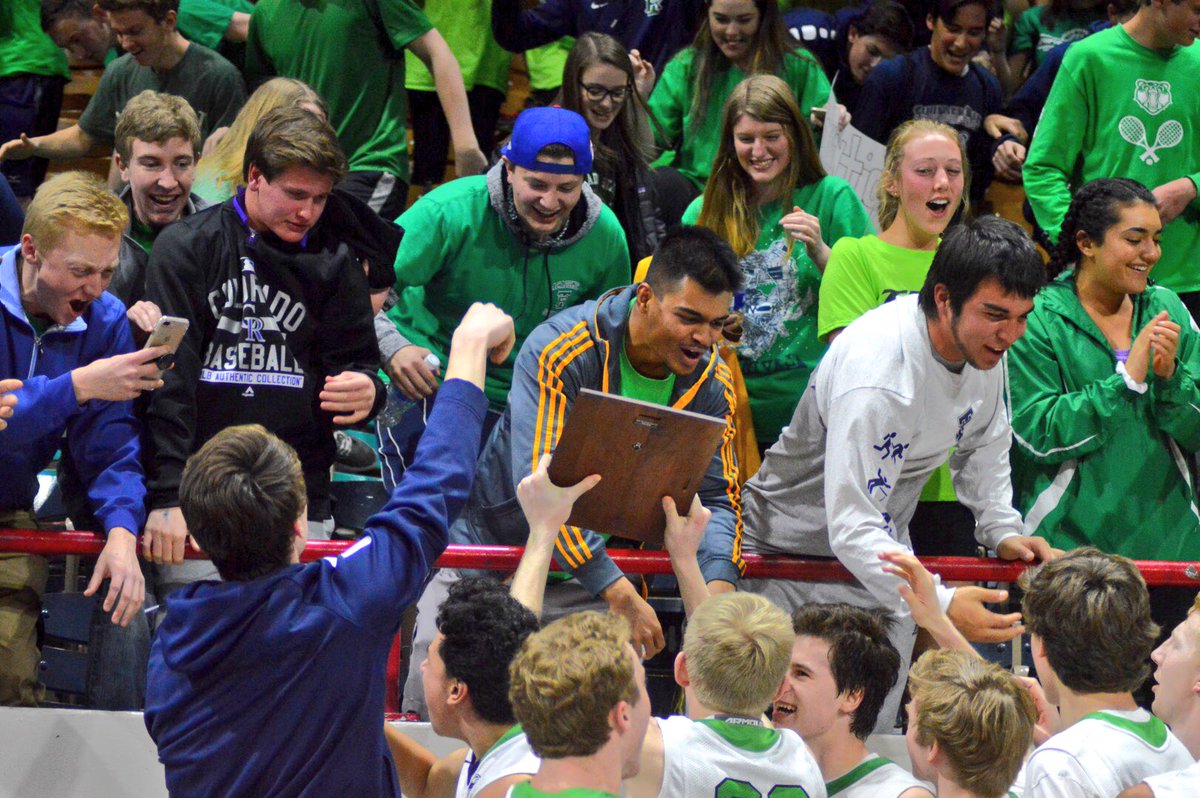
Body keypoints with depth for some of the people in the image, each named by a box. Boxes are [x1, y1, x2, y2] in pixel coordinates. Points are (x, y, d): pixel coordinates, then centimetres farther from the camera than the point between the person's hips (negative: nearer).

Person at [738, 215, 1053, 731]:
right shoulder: (875, 376, -35)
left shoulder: (985, 342, -9)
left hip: (883, 548, 7)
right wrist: (938, 604, -48)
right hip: (796, 547, -7)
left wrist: (1002, 530, 1)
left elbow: (983, 445, 14)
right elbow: (851, 526, -39)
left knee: (876, 726, 5)